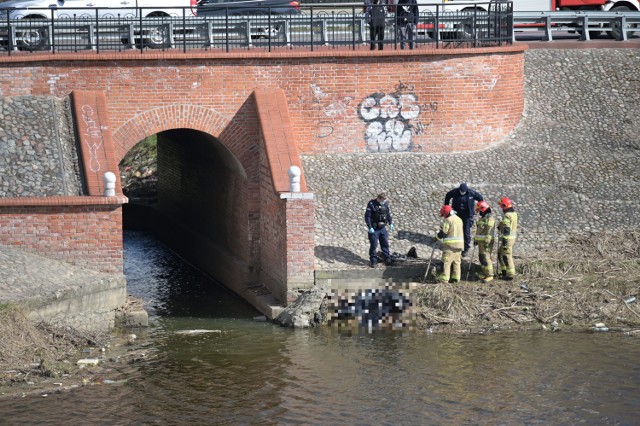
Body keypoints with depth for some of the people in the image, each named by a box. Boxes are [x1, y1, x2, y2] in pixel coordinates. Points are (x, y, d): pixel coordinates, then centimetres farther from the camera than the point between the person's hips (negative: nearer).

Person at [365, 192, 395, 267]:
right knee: (373, 245, -2)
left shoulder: (386, 204, 1)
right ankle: (373, 261, 7)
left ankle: (387, 258, 25)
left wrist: (391, 223, 6)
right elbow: (367, 216, -14)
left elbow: (389, 214, 14)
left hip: (383, 228, 5)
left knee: (385, 243, 12)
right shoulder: (371, 204, -15)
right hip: (374, 229, -5)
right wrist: (370, 227, -18)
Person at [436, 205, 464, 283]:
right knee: (456, 261, 13)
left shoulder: (448, 220, -12)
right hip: (459, 244, 8)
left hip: (450, 244, -8)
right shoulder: (459, 219, 14)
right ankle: (456, 278, 13)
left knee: (446, 261, -6)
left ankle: (444, 278, -9)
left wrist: (437, 237, 6)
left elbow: (442, 233, -12)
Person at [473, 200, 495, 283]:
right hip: (481, 241, 10)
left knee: (485, 258, -12)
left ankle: (489, 275, -9)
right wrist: (475, 239, 26)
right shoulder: (482, 218, 18)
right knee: (481, 257, 14)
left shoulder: (490, 218, -15)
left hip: (486, 242, -10)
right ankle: (484, 273, 22)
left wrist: (487, 242, -25)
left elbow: (490, 232, -21)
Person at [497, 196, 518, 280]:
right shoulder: (514, 213, 10)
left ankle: (510, 274, 3)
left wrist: (504, 241, -21)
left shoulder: (507, 216, -21)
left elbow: (506, 230, -23)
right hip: (513, 237, 10)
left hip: (507, 238, -10)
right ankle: (504, 271, 27)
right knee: (500, 252, 21)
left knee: (507, 256, -2)